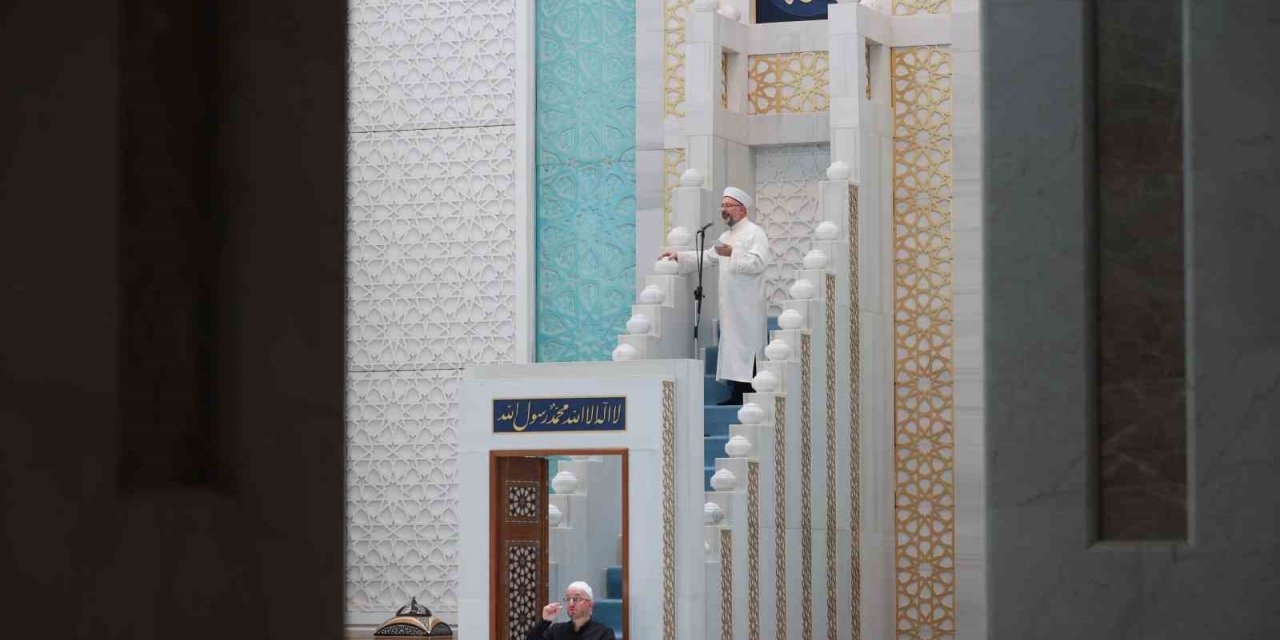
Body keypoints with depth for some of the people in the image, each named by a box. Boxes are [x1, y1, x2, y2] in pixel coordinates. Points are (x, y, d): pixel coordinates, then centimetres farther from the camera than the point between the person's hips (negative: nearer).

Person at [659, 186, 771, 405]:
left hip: (747, 308, -8)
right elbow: (706, 257, 28)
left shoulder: (754, 233, -5)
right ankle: (737, 394, 5)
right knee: (732, 349, 4)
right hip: (730, 305, 8)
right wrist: (679, 256, 19)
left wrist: (733, 253, -24)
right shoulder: (726, 237, 22)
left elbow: (759, 262, -18)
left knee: (745, 349, -11)